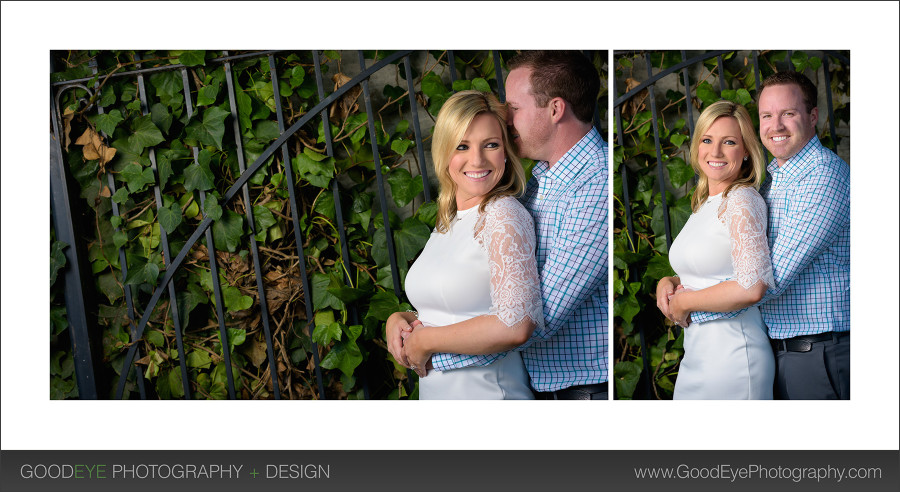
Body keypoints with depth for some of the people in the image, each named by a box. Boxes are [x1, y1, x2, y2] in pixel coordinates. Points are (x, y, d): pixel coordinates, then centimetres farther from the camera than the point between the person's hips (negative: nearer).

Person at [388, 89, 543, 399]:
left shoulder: (503, 215, -16)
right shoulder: (446, 222, 7)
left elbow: (515, 326, -27)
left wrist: (424, 341, -16)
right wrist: (399, 319, -2)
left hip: (484, 391, -7)